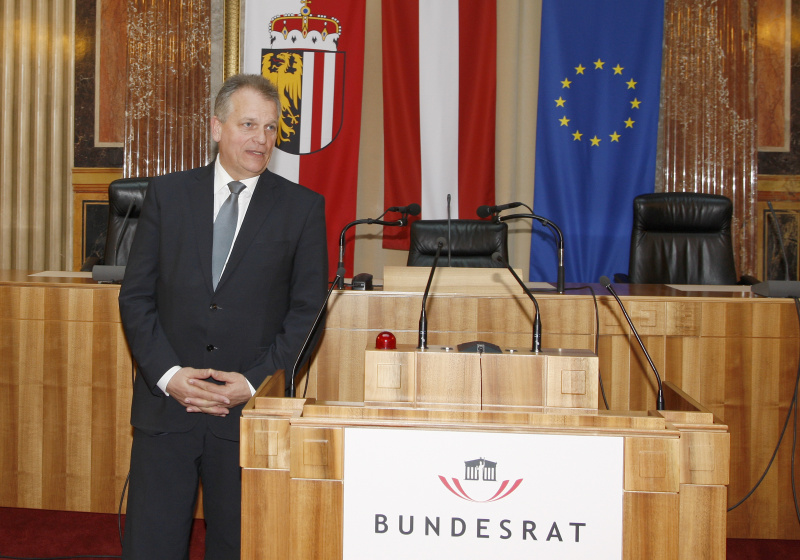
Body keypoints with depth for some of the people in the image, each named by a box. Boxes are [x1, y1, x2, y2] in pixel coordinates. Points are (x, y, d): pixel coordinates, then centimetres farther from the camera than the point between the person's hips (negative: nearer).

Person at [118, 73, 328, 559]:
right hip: (166, 405, 1)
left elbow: (307, 310, 0)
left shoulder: (303, 207, 2)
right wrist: (168, 373, -9)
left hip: (249, 410, -1)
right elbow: (136, 296, 4)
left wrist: (253, 384, -9)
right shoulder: (167, 194, 6)